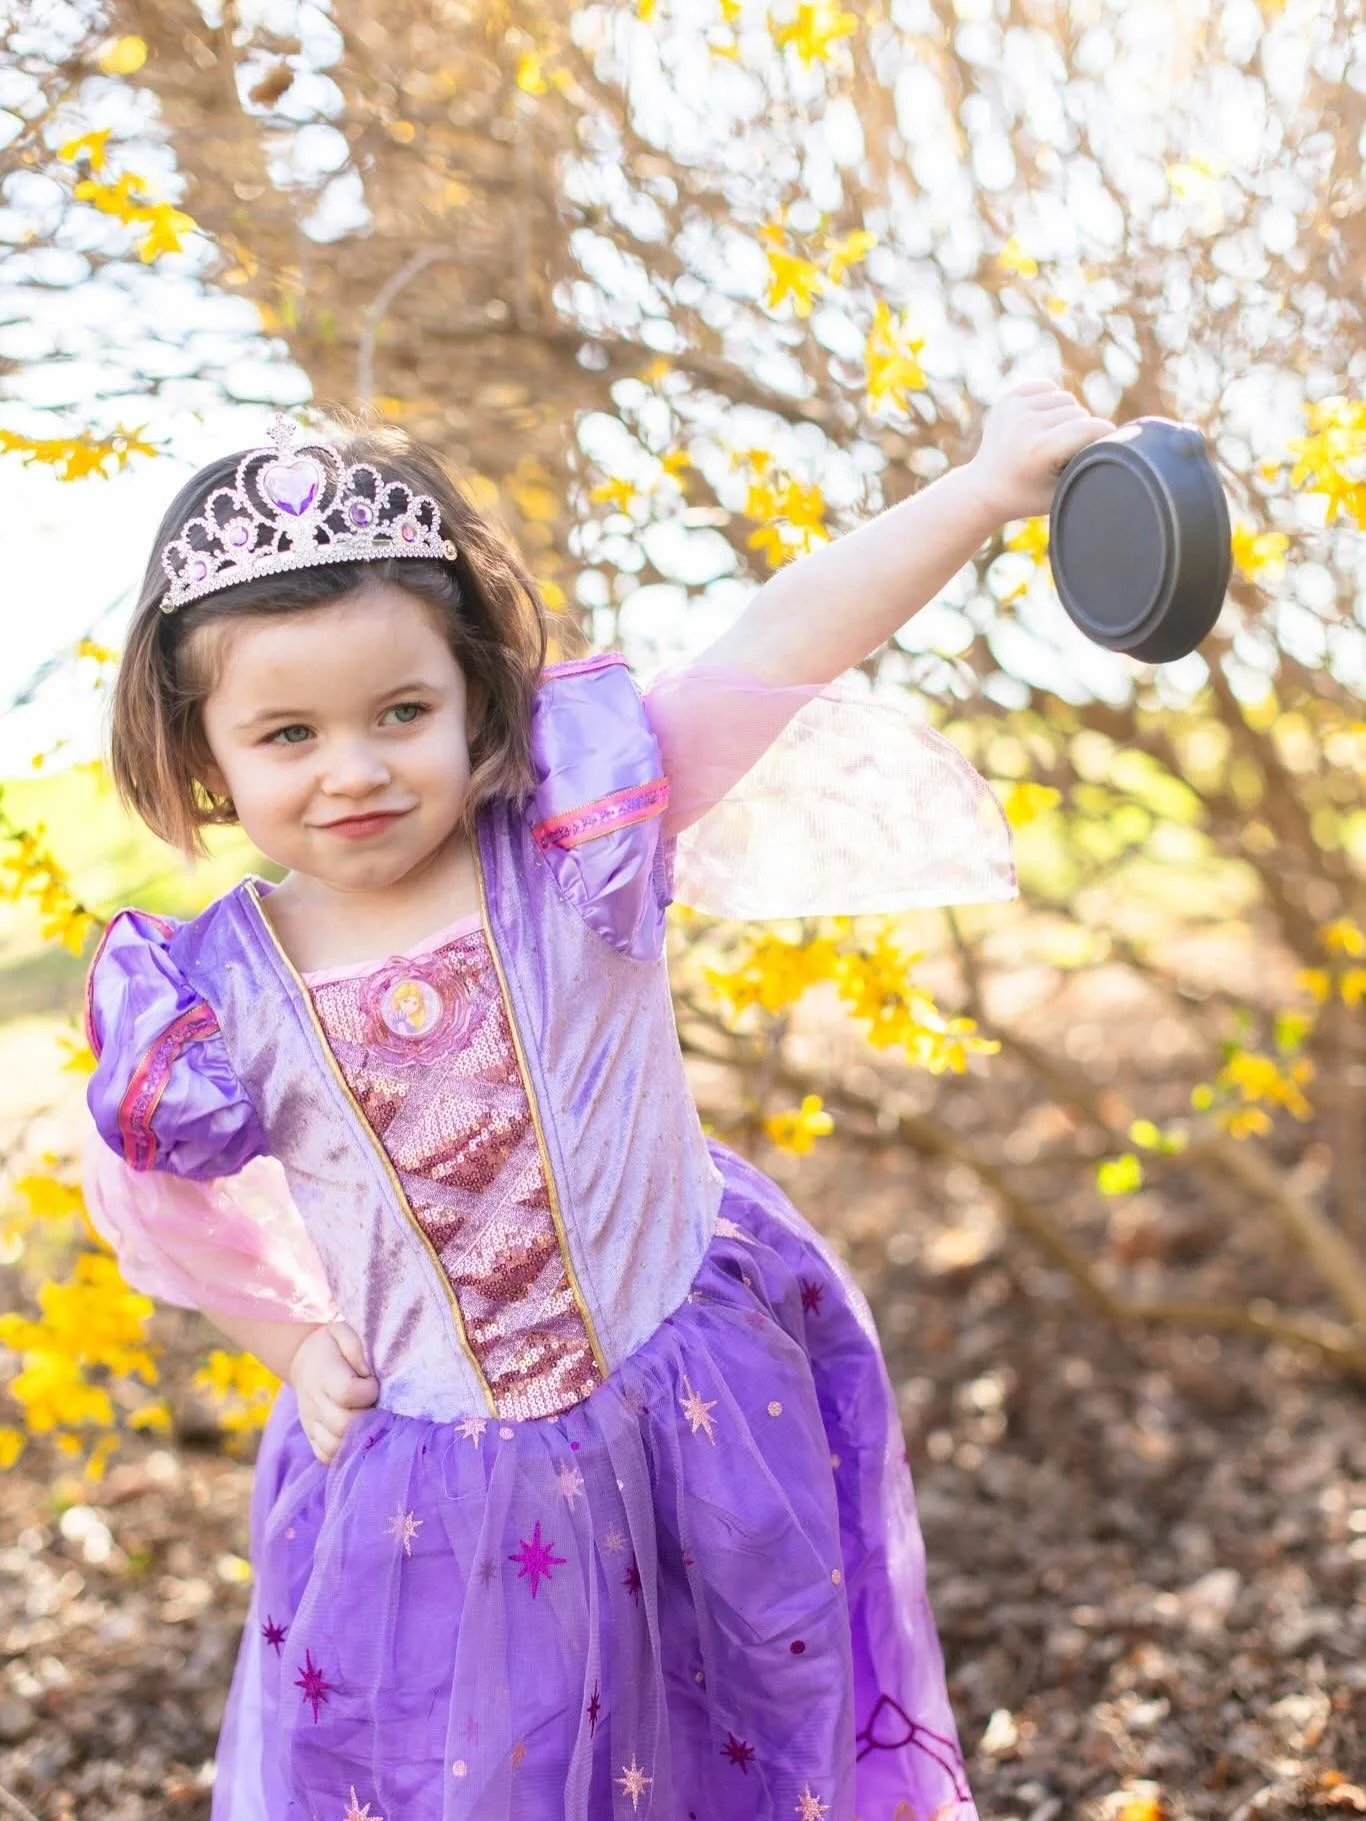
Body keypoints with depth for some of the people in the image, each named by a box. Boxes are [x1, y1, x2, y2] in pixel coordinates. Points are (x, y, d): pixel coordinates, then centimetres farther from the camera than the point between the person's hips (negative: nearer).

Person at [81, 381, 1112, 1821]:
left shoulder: (573, 836, -16)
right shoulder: (220, 995, -11)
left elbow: (775, 648, -26)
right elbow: (158, 1197, 8)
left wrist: (991, 484, -32)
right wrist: (294, 1339, 5)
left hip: (700, 1426, 0)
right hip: (428, 1486, 1)